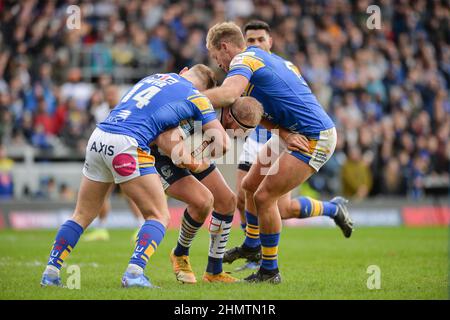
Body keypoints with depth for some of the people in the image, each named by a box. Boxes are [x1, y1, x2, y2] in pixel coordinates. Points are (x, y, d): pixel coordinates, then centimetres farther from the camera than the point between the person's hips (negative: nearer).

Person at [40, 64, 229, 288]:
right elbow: (221, 142, 9)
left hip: (98, 137, 6)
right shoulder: (195, 96, 9)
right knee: (158, 216, 4)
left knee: (82, 215, 17)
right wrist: (200, 165, 26)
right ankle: (134, 273, -13)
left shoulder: (155, 77, 26)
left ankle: (50, 272, 13)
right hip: (126, 145, -6)